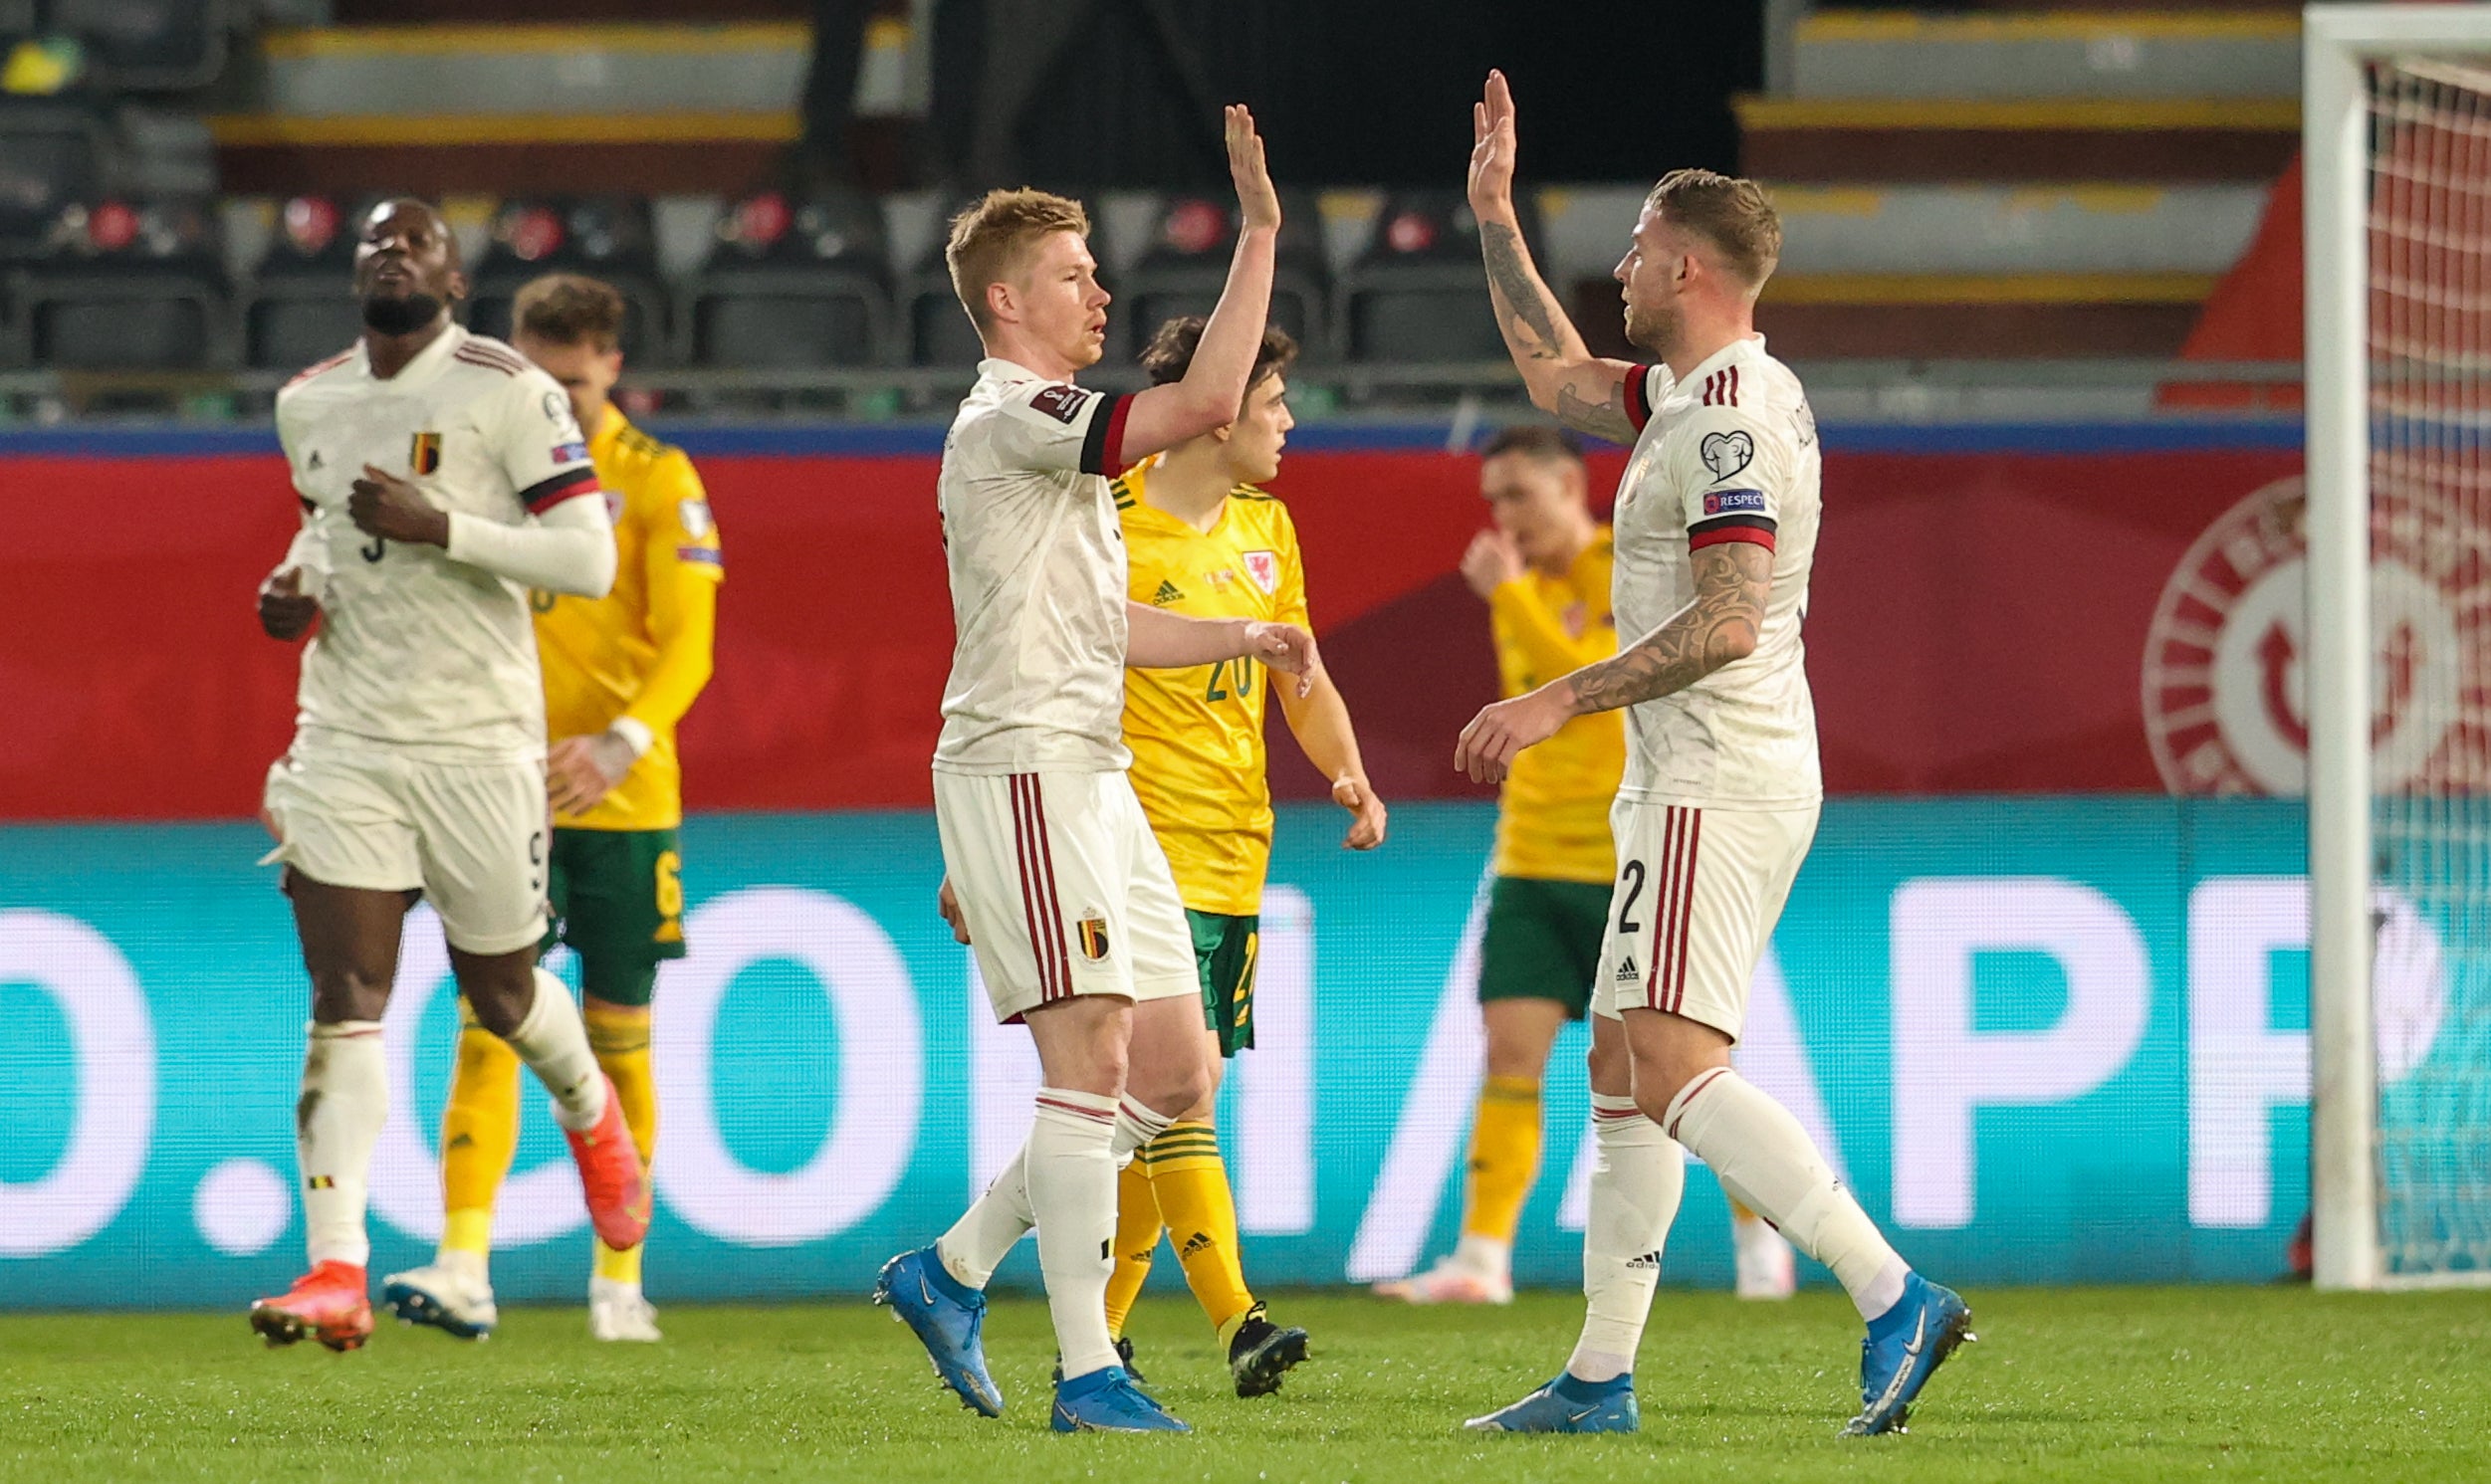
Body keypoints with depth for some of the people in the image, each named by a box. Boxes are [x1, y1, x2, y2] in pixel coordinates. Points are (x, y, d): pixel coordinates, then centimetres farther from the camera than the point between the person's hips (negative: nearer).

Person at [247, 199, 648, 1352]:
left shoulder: (508, 392, -9)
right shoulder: (310, 403, 10)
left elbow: (590, 560, -12)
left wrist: (443, 528, -22)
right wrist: (297, 582, 7)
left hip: (480, 739, -3)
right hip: (345, 735, 3)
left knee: (499, 989, 11)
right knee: (343, 1002, -9)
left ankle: (592, 1116, 47)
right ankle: (336, 1271, -14)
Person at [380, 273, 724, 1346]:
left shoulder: (657, 481, -1)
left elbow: (686, 645, -8)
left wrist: (618, 744, -24)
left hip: (625, 800, -1)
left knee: (618, 1037, 7)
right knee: (488, 1026, -12)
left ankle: (619, 1279, 17)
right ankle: (465, 1270, -19)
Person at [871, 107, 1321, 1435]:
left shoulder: (1046, 433, 22)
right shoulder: (1008, 418, -11)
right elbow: (1206, 402, -23)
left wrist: (1241, 638, 21)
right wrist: (1260, 237, -20)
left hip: (1087, 777, 10)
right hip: (1022, 768, -10)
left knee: (1171, 1075, 7)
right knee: (1091, 1057, -14)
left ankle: (952, 1273, 15)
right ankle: (1085, 1372, -13)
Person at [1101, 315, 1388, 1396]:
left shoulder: (1264, 527, 12)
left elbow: (1301, 677, 22)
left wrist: (1347, 773, 3)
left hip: (1234, 852, 7)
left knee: (1173, 1097, 8)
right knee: (1182, 1079, -17)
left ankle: (1095, 1333, 18)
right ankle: (1237, 1324, -22)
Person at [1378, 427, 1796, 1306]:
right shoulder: (1523, 588, 12)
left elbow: (1589, 682, -22)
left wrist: (1510, 595, -21)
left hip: (1638, 863, -5)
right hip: (1534, 862, 5)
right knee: (1511, 1050, -8)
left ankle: (1758, 1237, 21)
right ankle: (1482, 1258, -12)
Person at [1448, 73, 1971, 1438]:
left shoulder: (1730, 418, -16)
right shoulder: (1692, 398, 15)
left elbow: (1727, 621, -24)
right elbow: (1560, 378, 33)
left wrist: (1558, 702, -21)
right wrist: (1494, 220, 31)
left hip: (1717, 789, -11)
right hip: (1692, 787, 11)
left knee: (1675, 1069, -19)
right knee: (1622, 1074, 11)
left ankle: (1894, 1298, -25)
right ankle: (1600, 1377, 13)